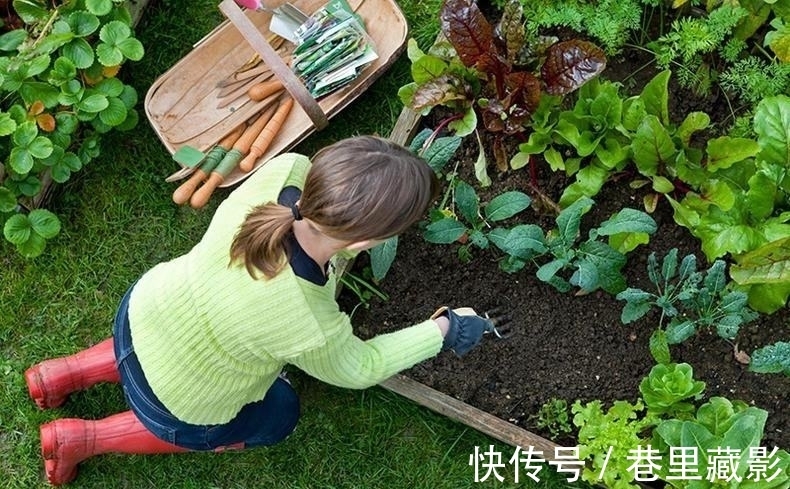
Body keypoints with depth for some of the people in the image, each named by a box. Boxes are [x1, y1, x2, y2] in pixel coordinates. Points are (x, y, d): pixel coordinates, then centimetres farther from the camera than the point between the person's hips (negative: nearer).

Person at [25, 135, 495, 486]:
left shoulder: (285, 170, -30)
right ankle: (85, 438, 24)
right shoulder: (312, 330, -39)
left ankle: (65, 374, 36)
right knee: (278, 415, 25)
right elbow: (357, 368, -15)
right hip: (177, 405, -5)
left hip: (145, 308, 5)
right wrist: (443, 330, -6)